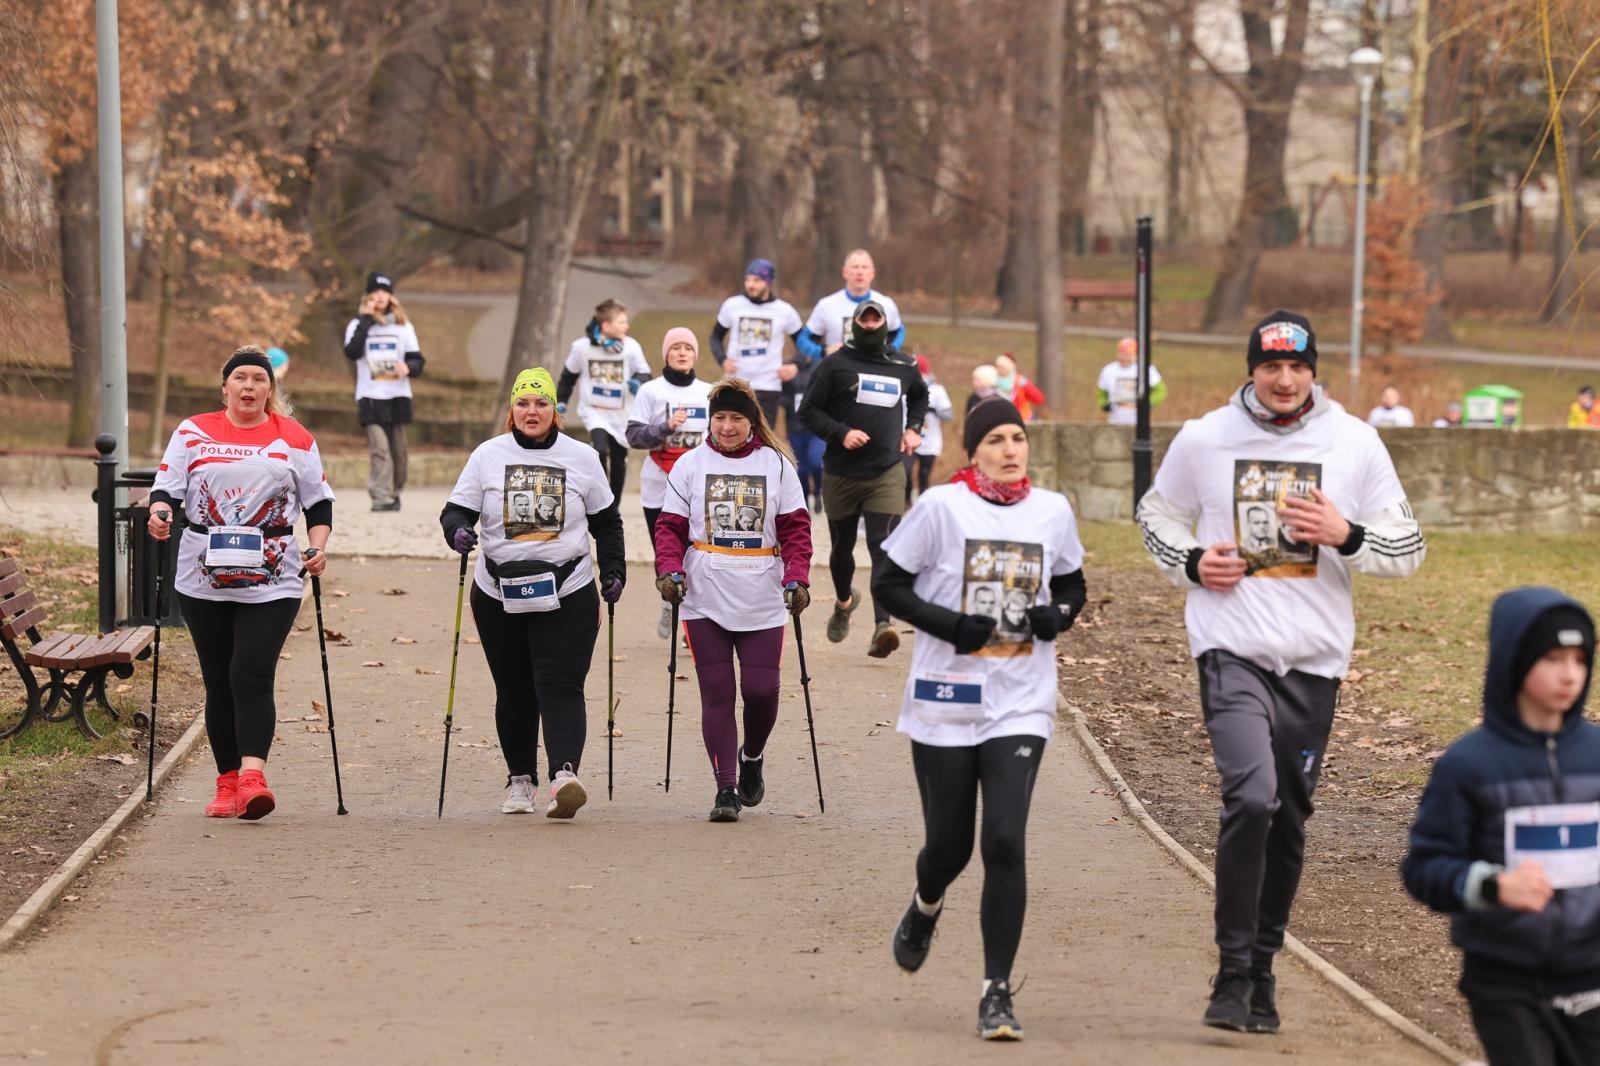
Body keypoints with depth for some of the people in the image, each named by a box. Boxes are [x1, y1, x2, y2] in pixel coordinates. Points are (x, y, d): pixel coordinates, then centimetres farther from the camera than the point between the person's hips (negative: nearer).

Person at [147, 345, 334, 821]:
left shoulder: (295, 439, 9)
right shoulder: (193, 433, 8)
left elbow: (319, 503, 13)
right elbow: (167, 487, 5)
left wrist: (317, 547, -4)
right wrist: (160, 514, -17)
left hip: (272, 582, -2)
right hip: (204, 581, 2)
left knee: (251, 675, -15)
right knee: (219, 683, 5)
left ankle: (252, 776, -24)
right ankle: (227, 783, 13)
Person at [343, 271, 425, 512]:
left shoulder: (403, 326, 10)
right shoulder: (358, 324, 5)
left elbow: (418, 361, 8)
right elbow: (352, 352, -13)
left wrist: (408, 368, -16)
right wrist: (366, 320, -12)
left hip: (398, 395, 3)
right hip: (370, 396, -3)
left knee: (399, 449, 5)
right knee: (379, 448, -14)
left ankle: (394, 493, 21)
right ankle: (381, 498, -19)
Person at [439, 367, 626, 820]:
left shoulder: (581, 458, 5)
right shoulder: (488, 456, 4)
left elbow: (606, 522, 14)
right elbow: (456, 509, 4)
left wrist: (613, 572, 4)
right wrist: (457, 529, -19)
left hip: (567, 594, -1)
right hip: (499, 596, 2)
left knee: (561, 687, -15)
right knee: (514, 693, 9)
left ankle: (565, 774, -29)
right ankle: (520, 779, 23)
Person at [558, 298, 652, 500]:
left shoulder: (631, 347, -13)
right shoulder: (582, 347, -11)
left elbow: (644, 373, -4)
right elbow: (569, 375, 7)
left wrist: (638, 383, -27)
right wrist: (561, 401, 9)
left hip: (622, 415, 2)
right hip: (594, 411, -2)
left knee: (619, 460, 11)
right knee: (600, 450, -24)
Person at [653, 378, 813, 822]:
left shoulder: (776, 465, 5)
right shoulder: (690, 465, 5)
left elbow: (795, 528, 2)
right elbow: (670, 526, 3)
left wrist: (797, 578, -11)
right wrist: (669, 570, -13)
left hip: (762, 601, 0)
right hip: (705, 601, 0)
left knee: (761, 689, -4)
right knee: (717, 693, -2)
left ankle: (752, 757, 26)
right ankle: (725, 788, 2)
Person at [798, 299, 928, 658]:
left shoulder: (904, 367, 8)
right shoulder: (836, 365, -2)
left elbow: (920, 397, 29)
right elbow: (808, 411, -3)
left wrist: (913, 428, 12)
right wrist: (841, 433, -17)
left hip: (887, 474, 0)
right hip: (841, 473, 0)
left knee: (884, 547, -16)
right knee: (842, 546, 16)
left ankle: (882, 625, -26)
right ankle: (844, 602, 46)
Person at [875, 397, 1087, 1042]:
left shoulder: (1053, 511, 3)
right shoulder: (941, 507, -6)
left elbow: (1072, 586, 17)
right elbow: (888, 585, -2)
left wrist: (1058, 615, -6)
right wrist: (949, 624, -16)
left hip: (1021, 705, 1)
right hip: (945, 701, -1)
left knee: (1006, 842, -12)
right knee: (949, 844, 9)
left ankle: (997, 993, -4)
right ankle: (925, 908, 47)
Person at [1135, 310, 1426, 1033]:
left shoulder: (1354, 443, 2)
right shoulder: (1204, 439, 1)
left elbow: (1408, 550, 6)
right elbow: (1156, 513, 18)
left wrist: (1344, 535, -13)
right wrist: (1190, 562, -1)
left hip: (1314, 660, 2)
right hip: (1231, 651, -2)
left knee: (1288, 824, 10)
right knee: (1250, 798, -21)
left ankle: (1261, 971, 26)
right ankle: (1234, 974, -10)